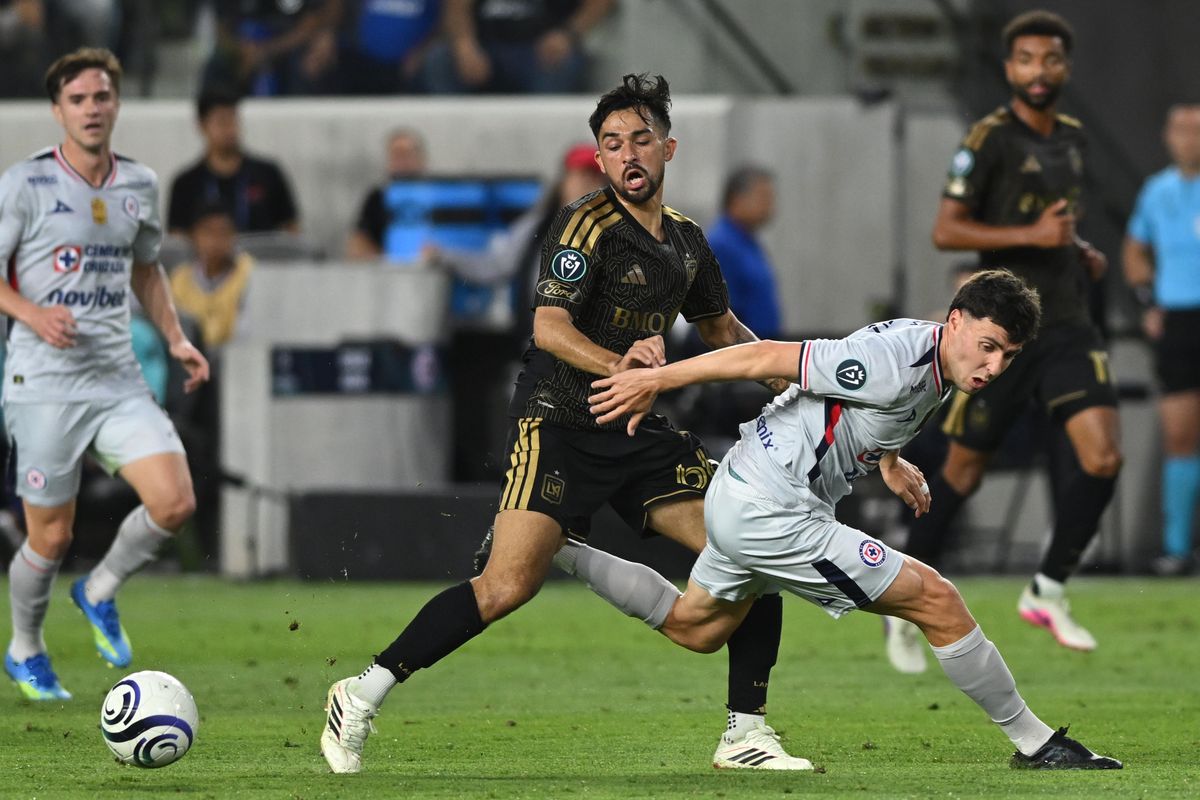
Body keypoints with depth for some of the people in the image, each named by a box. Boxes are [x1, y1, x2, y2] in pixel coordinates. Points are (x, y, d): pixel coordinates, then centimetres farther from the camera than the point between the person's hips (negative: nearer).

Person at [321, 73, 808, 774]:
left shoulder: (687, 241, 13)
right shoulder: (590, 223, -9)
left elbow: (723, 328, 31)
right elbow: (548, 327, -20)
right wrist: (617, 364, -35)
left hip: (641, 430, 7)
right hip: (560, 425, -7)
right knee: (510, 584, -22)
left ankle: (747, 733, 5)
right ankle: (363, 695, -12)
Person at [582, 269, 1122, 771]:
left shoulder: (922, 345, 2)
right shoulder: (897, 367, -26)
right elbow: (767, 358, -23)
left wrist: (888, 459, 13)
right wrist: (654, 381, -19)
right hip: (772, 514, -10)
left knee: (694, 629, 32)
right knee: (936, 601, -9)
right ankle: (1034, 743, 0)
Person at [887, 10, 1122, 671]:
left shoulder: (1071, 137, 13)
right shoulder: (990, 139, -9)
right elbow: (945, 230, -14)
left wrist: (1082, 252, 10)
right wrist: (1031, 235, -21)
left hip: (1068, 328, 6)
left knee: (1102, 459, -11)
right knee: (964, 471, 3)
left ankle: (1049, 591, 3)